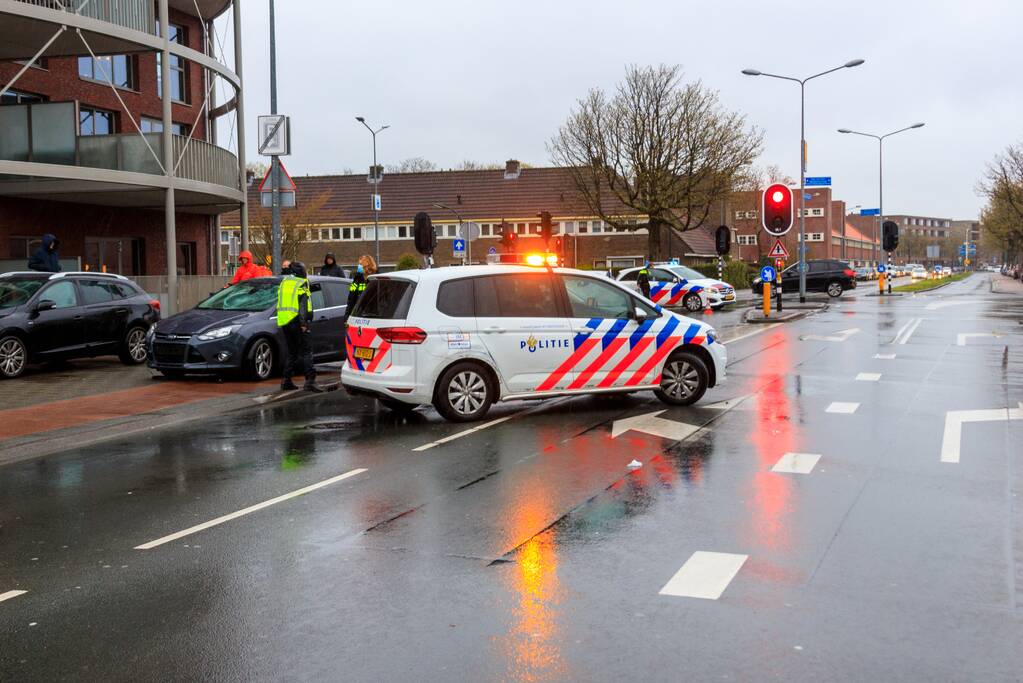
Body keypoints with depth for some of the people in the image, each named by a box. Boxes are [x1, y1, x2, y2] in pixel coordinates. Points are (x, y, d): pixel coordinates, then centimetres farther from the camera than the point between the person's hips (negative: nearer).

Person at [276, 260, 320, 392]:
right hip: (296, 321, -7)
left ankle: (286, 381, 13)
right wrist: (304, 323, -17)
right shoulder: (301, 284, -5)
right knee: (306, 351, -6)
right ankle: (310, 381, -16)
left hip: (284, 321, 7)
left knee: (291, 351, 16)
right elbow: (303, 304, -14)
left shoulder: (284, 282, 17)